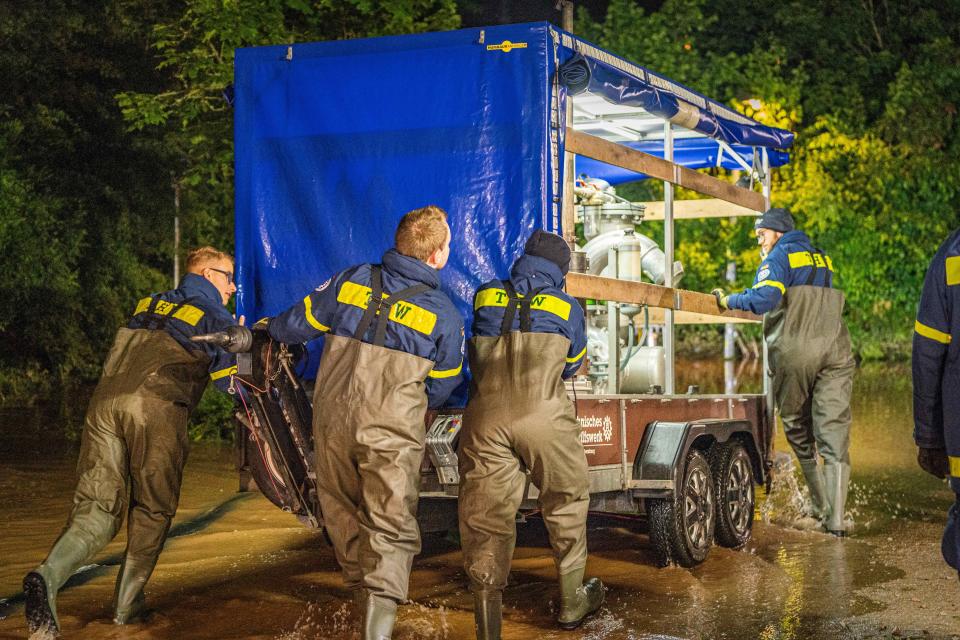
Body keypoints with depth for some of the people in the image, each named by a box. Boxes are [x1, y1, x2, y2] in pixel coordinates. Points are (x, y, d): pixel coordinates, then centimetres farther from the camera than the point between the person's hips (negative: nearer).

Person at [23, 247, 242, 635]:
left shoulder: (148, 305, 31)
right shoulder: (217, 319, 14)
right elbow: (233, 382, 16)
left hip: (105, 399, 5)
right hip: (156, 405, -5)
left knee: (97, 509, 0)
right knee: (152, 511, 12)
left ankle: (49, 576, -26)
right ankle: (126, 604, 13)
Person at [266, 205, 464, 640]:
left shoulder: (351, 280, 0)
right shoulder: (445, 315, -4)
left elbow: (299, 323, 12)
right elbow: (441, 386, 7)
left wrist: (269, 330, 35)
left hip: (332, 419, 3)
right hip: (391, 430, -3)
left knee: (343, 514, 21)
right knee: (391, 524, 1)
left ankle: (363, 595, 37)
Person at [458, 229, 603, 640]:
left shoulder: (485, 297, 15)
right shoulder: (567, 307, 11)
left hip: (485, 419, 2)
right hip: (543, 418, -1)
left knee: (485, 518, 4)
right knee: (567, 505, 19)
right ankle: (572, 602, 30)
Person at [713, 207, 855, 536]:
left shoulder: (780, 257, 1)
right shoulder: (822, 259, 22)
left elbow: (764, 299, -16)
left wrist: (728, 300, -4)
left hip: (793, 352, -4)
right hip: (835, 350, 4)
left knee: (798, 430, 14)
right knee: (834, 433, -1)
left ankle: (819, 505, 20)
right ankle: (835, 518, -9)